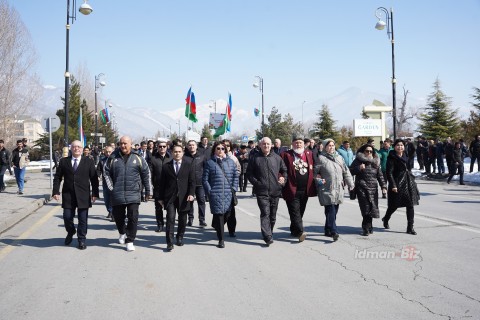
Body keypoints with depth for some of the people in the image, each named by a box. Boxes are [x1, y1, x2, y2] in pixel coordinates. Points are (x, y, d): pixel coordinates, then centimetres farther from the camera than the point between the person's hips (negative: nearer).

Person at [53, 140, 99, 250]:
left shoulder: (89, 162, 2)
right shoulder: (63, 161, 7)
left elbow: (94, 179, 1)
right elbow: (57, 177, 7)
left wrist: (95, 193, -5)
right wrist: (56, 191, -3)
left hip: (83, 196, -1)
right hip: (68, 195, 1)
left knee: (83, 219, 3)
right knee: (67, 217, 4)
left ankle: (81, 240, 18)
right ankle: (70, 233, 34)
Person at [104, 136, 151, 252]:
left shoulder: (138, 158, 1)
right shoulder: (113, 158, 3)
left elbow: (145, 175, 7)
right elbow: (107, 173, 8)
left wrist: (147, 191, 10)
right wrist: (111, 187, -1)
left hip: (133, 194, -2)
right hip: (117, 194, 2)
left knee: (133, 218, -6)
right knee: (118, 216, 15)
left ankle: (129, 241, 5)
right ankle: (122, 233, 43)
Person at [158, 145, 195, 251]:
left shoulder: (188, 165, 5)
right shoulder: (166, 166, 6)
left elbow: (192, 181, 2)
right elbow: (162, 183, 7)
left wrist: (191, 194, -10)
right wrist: (161, 198, 5)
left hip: (184, 197, 1)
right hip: (170, 197, -1)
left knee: (182, 219, 9)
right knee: (170, 218, -8)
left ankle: (180, 238, 28)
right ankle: (170, 242, -5)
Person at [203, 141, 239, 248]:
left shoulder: (230, 161, 11)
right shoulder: (209, 162, 3)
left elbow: (236, 175, 13)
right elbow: (205, 179, 2)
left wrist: (234, 188, 3)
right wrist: (209, 191, -5)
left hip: (228, 194, 3)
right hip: (216, 194, -3)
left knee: (227, 214, 4)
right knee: (219, 215, -4)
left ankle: (216, 225, 36)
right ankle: (221, 240, 5)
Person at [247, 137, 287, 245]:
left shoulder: (277, 158, 8)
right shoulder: (255, 158, 2)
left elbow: (284, 170, 19)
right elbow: (249, 173, 7)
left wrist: (283, 179, 4)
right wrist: (256, 182, -5)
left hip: (275, 191, 3)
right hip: (262, 192, -3)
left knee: (273, 215, 12)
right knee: (265, 213, -14)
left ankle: (269, 233, 29)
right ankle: (267, 236, -17)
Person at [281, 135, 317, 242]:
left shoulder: (309, 154, 11)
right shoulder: (286, 155, -2)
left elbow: (314, 169, 16)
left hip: (305, 190, 5)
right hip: (292, 189, -5)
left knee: (300, 212, 14)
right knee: (295, 211, -8)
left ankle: (294, 230, 28)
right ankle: (300, 232, -11)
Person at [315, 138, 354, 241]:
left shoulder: (339, 158, 15)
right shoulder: (321, 158, -3)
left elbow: (346, 171, 17)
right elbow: (315, 172, 0)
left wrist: (350, 184, 14)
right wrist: (318, 180, -14)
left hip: (338, 190, 6)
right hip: (326, 189, -6)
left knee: (334, 211, 10)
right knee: (330, 211, -13)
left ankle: (328, 230, 22)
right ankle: (333, 232, -15)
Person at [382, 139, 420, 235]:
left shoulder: (405, 156, 13)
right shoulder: (392, 158, -10)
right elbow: (389, 173, -14)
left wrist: (412, 179, 20)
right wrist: (393, 185, -20)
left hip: (408, 183, 6)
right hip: (398, 184, -6)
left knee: (410, 205, 0)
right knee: (394, 205, 7)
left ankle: (410, 227, 4)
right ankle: (386, 219, 36)